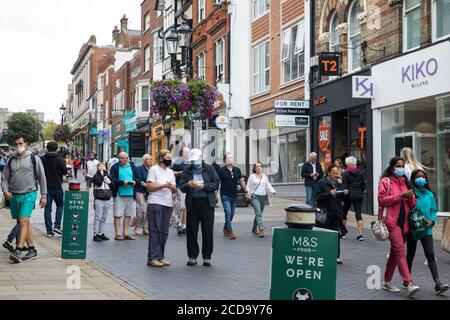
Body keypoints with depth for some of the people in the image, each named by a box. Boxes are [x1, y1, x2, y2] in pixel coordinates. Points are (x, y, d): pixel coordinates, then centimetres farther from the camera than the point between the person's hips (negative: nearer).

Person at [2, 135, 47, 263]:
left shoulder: (34, 159, 2)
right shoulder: (11, 161, 11)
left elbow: (42, 178, 4)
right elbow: (5, 178, 13)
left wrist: (44, 195, 0)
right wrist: (5, 190, -7)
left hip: (29, 194, -4)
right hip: (14, 195, 5)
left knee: (23, 221, -16)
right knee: (25, 223, 9)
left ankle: (18, 251, -19)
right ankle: (32, 250, 16)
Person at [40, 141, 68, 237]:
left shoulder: (42, 159, -1)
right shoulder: (59, 159, -10)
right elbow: (65, 171, -10)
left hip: (46, 187, 3)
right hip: (57, 186, -3)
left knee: (47, 208, 6)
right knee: (60, 205, 14)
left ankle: (49, 230, 4)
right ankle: (57, 225, -1)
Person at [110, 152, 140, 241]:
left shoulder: (132, 167, 11)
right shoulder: (115, 167, 0)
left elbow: (138, 179, 12)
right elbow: (112, 180, -9)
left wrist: (135, 182, -10)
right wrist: (122, 182, -18)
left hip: (131, 194, 4)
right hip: (119, 194, -4)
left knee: (128, 215, 7)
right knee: (118, 215, -4)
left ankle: (125, 233, 16)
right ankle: (118, 234, 2)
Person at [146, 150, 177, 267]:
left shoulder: (170, 172, 20)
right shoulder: (154, 169, 1)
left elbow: (174, 190, 17)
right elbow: (149, 187, -8)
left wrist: (172, 187, -5)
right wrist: (163, 185, -15)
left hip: (168, 204, 6)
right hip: (155, 203, -6)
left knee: (164, 232, 6)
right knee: (155, 231, -8)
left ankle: (160, 257, 11)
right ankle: (153, 258, -7)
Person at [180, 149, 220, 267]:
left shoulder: (209, 169, 6)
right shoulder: (187, 170, 10)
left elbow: (216, 183, 0)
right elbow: (181, 185, 5)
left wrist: (204, 186, -13)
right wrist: (188, 185, -16)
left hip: (207, 203, -1)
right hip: (192, 203, 2)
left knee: (208, 230, 1)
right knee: (191, 230, 3)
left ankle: (207, 257, 10)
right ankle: (192, 256, 14)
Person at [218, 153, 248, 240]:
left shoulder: (237, 170, 7)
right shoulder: (221, 170, -5)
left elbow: (242, 182, 16)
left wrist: (246, 191, 16)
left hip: (234, 196, 5)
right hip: (225, 195, -5)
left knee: (231, 214, 9)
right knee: (228, 212, -13)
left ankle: (225, 230, 24)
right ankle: (230, 232, -11)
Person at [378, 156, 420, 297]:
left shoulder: (406, 182, 18)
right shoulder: (385, 181, 0)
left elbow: (413, 205, 18)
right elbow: (382, 199, -12)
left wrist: (410, 197, -4)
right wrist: (400, 196, -16)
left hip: (404, 221, 7)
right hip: (392, 221, -7)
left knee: (395, 252, 12)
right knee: (400, 250, -16)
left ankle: (387, 282, 22)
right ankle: (409, 284, -23)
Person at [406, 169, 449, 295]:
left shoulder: (429, 194, 6)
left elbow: (433, 210, 11)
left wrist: (432, 221, -7)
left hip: (426, 229, 2)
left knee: (430, 255, -5)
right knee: (410, 255, 12)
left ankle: (437, 283, -11)